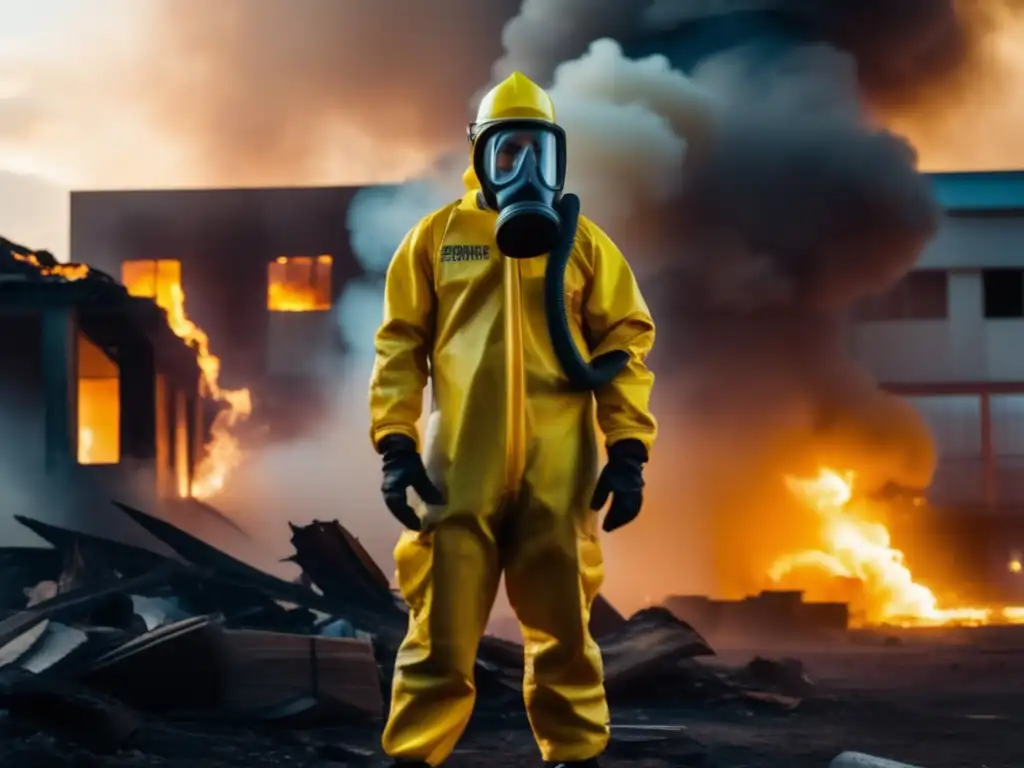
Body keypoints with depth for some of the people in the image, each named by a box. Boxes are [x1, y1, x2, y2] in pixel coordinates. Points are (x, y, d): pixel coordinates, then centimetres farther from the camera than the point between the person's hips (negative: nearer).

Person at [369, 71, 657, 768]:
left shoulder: (582, 240, 9)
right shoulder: (438, 236, 8)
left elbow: (623, 345, 7)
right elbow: (401, 345, 7)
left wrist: (628, 450, -1)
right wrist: (397, 444, -3)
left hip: (558, 469, 1)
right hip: (459, 466, 0)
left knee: (563, 626, 8)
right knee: (441, 630, 2)